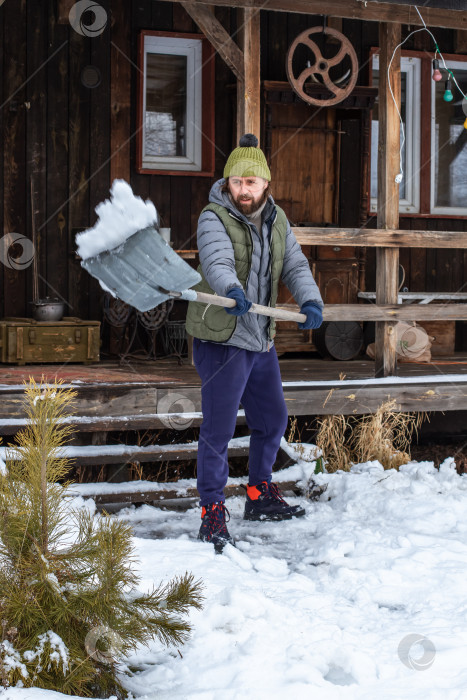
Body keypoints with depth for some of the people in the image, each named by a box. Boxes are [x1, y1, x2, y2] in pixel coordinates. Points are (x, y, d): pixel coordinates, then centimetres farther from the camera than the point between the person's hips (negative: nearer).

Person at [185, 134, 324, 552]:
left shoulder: (276, 220, 8)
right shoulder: (214, 218, -13)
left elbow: (295, 265, 0)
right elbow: (217, 261, -31)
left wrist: (310, 300, -19)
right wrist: (233, 291, -52)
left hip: (261, 340, 7)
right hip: (221, 340, -7)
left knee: (273, 419, 18)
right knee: (218, 428, -8)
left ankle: (260, 495, 36)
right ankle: (213, 512, 3)